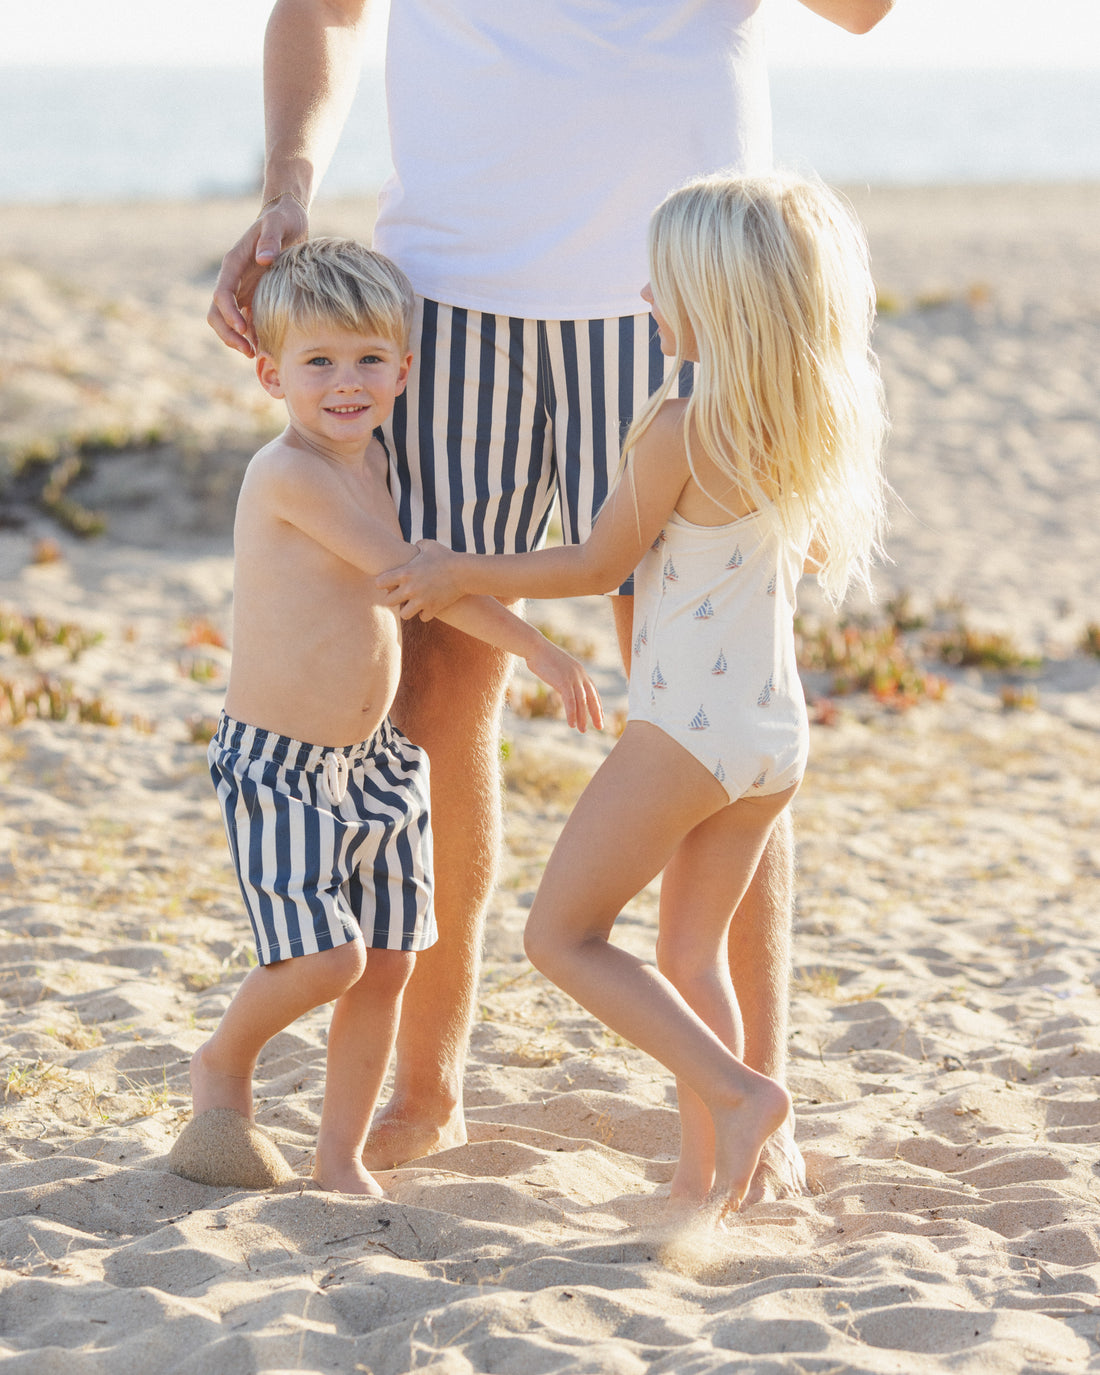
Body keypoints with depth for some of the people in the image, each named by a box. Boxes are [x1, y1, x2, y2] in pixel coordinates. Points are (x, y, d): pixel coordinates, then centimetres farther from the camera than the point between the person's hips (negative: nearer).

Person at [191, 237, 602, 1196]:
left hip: (375, 754, 8)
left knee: (388, 965, 7)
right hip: (280, 764, -8)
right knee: (323, 958, -14)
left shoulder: (373, 461, 6)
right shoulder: (289, 473, -20)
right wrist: (538, 650, -20)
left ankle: (342, 1157, 21)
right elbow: (410, 574, -22)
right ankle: (225, 1061, 15)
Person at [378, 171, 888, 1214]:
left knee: (561, 934, 1)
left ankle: (736, 1091, -10)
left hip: (686, 729, -8)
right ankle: (703, 1182, 19)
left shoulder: (681, 426, -16)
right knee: (692, 952, 18)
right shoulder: (811, 429, 4)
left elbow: (598, 566, -8)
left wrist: (464, 573, 3)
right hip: (776, 735, 8)